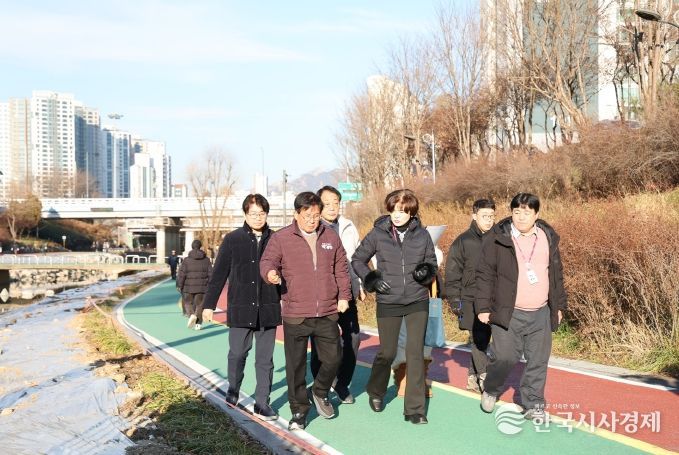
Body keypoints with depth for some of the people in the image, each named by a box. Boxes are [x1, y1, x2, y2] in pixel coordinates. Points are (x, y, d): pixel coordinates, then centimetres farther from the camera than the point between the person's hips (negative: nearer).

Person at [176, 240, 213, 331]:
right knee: (199, 304, 8)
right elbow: (210, 273, 1)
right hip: (202, 287, 1)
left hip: (189, 287, -1)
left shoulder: (186, 260, -4)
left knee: (188, 303, 15)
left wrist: (179, 285, 1)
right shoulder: (206, 260, 1)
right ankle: (198, 323, 2)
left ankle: (192, 315, -11)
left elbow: (181, 274, -8)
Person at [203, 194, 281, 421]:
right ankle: (233, 390, 31)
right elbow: (219, 274, 2)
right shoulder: (232, 239, 0)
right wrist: (209, 304, 2)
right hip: (240, 308, -1)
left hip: (268, 309, 1)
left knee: (265, 358, 6)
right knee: (237, 353, 5)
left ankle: (262, 404, 15)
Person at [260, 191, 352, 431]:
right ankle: (299, 410, 20)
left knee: (332, 359, 8)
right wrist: (270, 272, -30)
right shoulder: (280, 238, -1)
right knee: (296, 365, 4)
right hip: (295, 314, -3)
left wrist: (344, 296, 9)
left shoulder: (331, 237, 9)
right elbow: (267, 261, -7)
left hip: (327, 313, 3)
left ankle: (320, 393, 37)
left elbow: (341, 269, 15)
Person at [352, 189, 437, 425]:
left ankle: (414, 409, 9)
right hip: (388, 303, -1)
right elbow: (357, 260, 6)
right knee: (387, 352, 8)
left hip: (418, 301, 1)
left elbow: (432, 263, 11)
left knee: (415, 353, -3)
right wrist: (372, 279, -8)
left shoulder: (422, 234, -1)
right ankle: (376, 392, 36)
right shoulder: (378, 234, -4)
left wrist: (426, 272, -11)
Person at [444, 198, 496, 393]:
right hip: (471, 302, -5)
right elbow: (452, 274, -5)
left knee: (482, 340, 12)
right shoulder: (463, 241, -5)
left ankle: (473, 377, 24)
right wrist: (455, 300, -9)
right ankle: (484, 378, -4)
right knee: (478, 339, -8)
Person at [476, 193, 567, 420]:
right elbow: (484, 274, -4)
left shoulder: (548, 237, 9)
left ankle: (533, 405, 22)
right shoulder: (497, 238, -5)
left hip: (541, 314, 4)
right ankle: (490, 391, 24)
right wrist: (484, 307, -7)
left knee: (538, 362, 7)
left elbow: (556, 274, 17)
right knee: (504, 357, -5)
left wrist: (559, 306, 17)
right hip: (508, 313, -4)